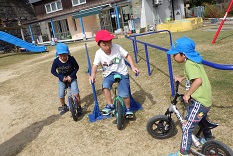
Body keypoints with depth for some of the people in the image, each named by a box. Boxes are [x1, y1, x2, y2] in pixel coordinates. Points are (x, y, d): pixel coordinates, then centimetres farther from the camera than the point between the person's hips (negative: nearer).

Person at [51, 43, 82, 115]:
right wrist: (61, 77, -17)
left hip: (71, 78, -1)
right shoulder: (56, 61, -19)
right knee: (61, 96, 0)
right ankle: (64, 107, 32)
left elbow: (77, 67, -7)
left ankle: (79, 107, 10)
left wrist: (71, 76, -17)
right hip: (62, 80, 2)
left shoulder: (71, 59, -22)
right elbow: (53, 71, -6)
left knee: (76, 94, -14)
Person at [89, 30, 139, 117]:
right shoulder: (99, 53, -11)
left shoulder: (117, 47, -16)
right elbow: (95, 65, -7)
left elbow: (127, 56, -6)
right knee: (105, 85, -30)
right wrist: (93, 74, -27)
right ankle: (110, 105, -12)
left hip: (122, 72, -2)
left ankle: (128, 109, 15)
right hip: (109, 73, 2)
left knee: (124, 94, -15)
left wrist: (133, 67, -16)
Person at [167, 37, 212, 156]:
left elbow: (198, 80, -33)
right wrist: (182, 78, 19)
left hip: (199, 101, -11)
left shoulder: (189, 64, -22)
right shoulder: (193, 60, 7)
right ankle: (208, 140, 56)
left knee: (187, 127, -3)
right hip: (205, 98, 11)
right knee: (202, 120, 32)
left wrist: (187, 94, -23)